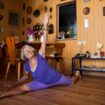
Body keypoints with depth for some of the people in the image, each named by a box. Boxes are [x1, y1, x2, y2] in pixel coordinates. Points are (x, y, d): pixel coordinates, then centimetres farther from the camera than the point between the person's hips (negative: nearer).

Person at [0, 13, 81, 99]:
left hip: (55, 78, -3)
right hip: (42, 83, 3)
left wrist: (45, 25, -45)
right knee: (23, 88, -21)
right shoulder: (27, 65, -13)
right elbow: (26, 76, 7)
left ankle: (76, 75, 58)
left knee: (71, 82, 29)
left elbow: (44, 41, -37)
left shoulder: (40, 56, -27)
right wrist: (15, 84, 1)